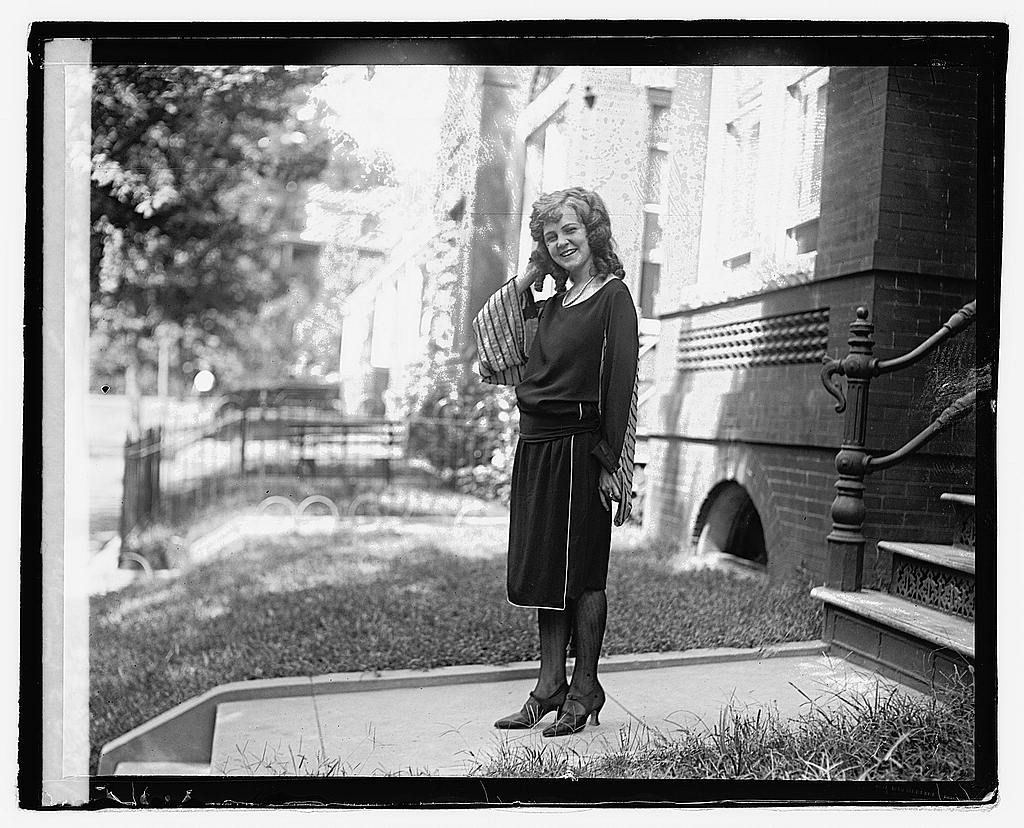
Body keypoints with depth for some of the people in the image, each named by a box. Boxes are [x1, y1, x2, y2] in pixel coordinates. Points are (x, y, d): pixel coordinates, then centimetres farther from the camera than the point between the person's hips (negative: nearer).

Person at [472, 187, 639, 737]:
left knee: (580, 572, 1)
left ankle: (584, 690, 15)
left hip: (578, 449, -7)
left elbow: (620, 383, -11)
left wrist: (610, 462, -16)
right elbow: (492, 338, 20)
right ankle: (550, 686, 21)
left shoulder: (613, 296, -5)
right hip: (535, 448, 7)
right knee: (542, 571, 10)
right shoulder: (551, 305, 15)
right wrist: (526, 279, 12)